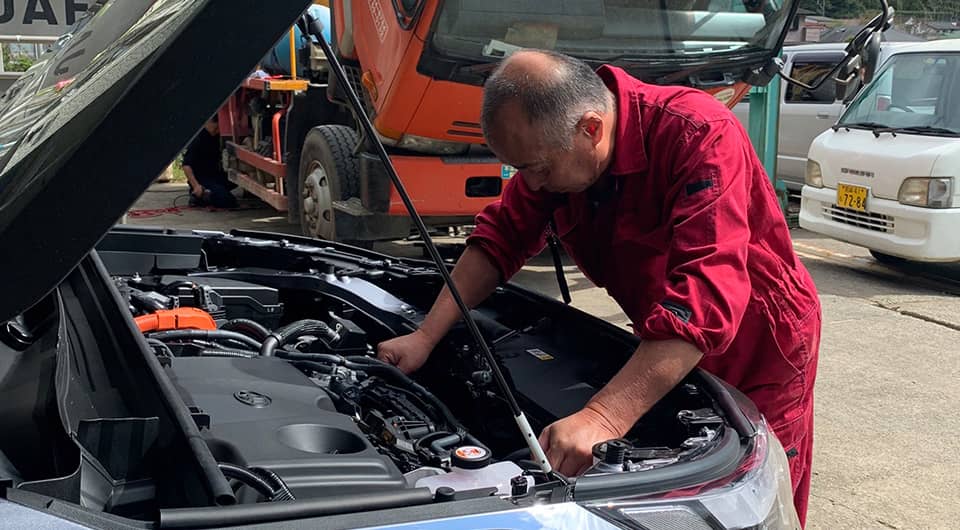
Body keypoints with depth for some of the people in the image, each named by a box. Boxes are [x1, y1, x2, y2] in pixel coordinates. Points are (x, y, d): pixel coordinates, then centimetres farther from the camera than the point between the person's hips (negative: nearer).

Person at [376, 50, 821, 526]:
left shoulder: (699, 136, -35)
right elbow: (502, 238, -4)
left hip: (758, 350, -6)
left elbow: (704, 302, -44)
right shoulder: (553, 143, -13)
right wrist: (426, 337, -13)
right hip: (662, 355, 6)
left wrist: (603, 419, -51)